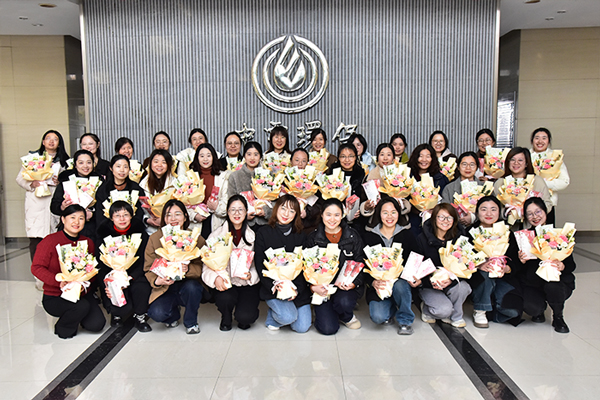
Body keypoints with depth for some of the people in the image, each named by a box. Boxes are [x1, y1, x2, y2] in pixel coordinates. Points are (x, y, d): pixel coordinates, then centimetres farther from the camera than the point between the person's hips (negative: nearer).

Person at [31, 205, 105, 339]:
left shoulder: (88, 242, 4)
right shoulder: (50, 241, -10)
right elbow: (36, 268, -14)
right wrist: (59, 281, -29)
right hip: (54, 296, -4)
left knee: (97, 324, -12)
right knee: (82, 306, -32)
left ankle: (73, 315, 23)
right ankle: (62, 328, 2)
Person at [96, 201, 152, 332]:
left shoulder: (139, 231, -5)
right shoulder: (104, 233, -5)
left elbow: (143, 262, -8)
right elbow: (101, 263, -5)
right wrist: (107, 285, -22)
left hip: (135, 275, 1)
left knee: (142, 287, -31)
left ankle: (140, 317, -3)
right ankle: (116, 315, 17)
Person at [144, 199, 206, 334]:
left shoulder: (196, 238, -3)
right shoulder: (154, 238, -2)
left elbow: (201, 266, -8)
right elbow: (148, 268, -2)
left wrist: (188, 269, -30)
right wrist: (156, 280, -25)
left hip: (188, 284, 0)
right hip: (165, 288, 0)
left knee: (191, 287, -36)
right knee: (156, 313, -27)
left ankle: (191, 322, -3)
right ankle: (173, 314, 14)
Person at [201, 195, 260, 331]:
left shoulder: (253, 235, 1)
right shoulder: (217, 234, -1)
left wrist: (250, 275, -20)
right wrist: (215, 278, -26)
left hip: (247, 284, 0)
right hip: (224, 283, 0)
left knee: (246, 317, -22)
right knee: (226, 298, -32)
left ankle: (243, 319, 21)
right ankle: (226, 318, 8)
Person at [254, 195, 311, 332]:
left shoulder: (300, 236, 7)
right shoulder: (264, 233, 0)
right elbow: (259, 264, -3)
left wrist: (297, 289, -11)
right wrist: (273, 286, -16)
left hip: (298, 288, 3)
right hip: (272, 288, -3)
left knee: (302, 327, -7)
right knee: (288, 317, -25)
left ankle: (287, 308, 24)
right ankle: (273, 314, 9)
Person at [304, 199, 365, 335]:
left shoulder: (353, 236, 2)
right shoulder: (312, 239, 2)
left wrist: (354, 283, -17)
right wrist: (313, 286, -18)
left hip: (347, 287, 0)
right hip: (322, 287, 0)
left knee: (343, 302, -34)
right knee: (328, 329, -16)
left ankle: (347, 317, 5)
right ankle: (324, 311, 21)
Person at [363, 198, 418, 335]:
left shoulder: (407, 235, 5)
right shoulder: (370, 236, 2)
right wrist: (373, 282, -19)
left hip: (401, 280, 0)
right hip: (378, 285, 0)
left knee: (399, 285, -36)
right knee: (378, 317, -23)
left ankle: (405, 320, -7)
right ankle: (391, 309, 16)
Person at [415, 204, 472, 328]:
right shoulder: (422, 239, -10)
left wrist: (452, 279, -25)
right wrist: (431, 281, -28)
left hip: (452, 283, 3)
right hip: (428, 285, -3)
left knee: (463, 287, -29)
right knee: (444, 310, -26)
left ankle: (455, 316, 0)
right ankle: (426, 309, 10)